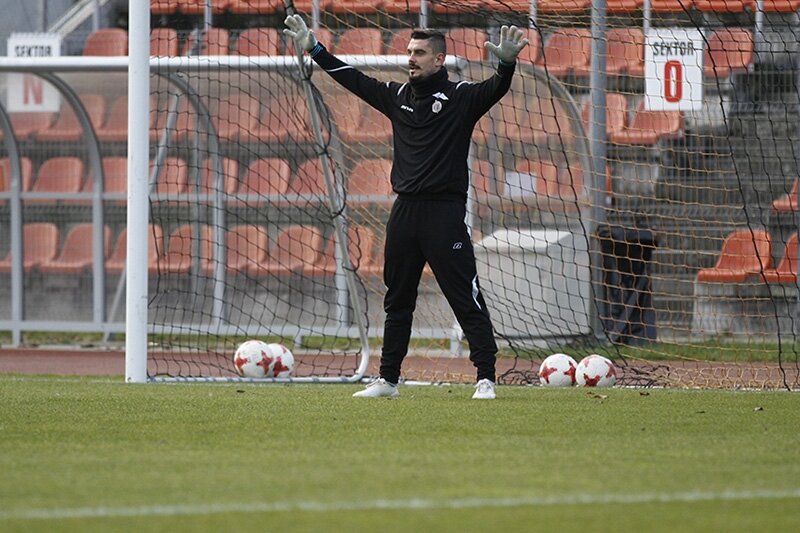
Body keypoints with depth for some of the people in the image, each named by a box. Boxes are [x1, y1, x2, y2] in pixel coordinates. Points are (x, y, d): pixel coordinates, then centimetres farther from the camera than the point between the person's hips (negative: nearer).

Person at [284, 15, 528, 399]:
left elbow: (495, 90, -20)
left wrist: (507, 64, -41)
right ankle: (388, 380, 21)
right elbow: (352, 79, 18)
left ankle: (486, 379, -6)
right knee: (397, 301, 13)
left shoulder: (461, 98, -3)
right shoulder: (397, 97, 13)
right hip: (404, 212, 6)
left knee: (466, 300, -7)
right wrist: (313, 50, 15)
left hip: (445, 213, -6)